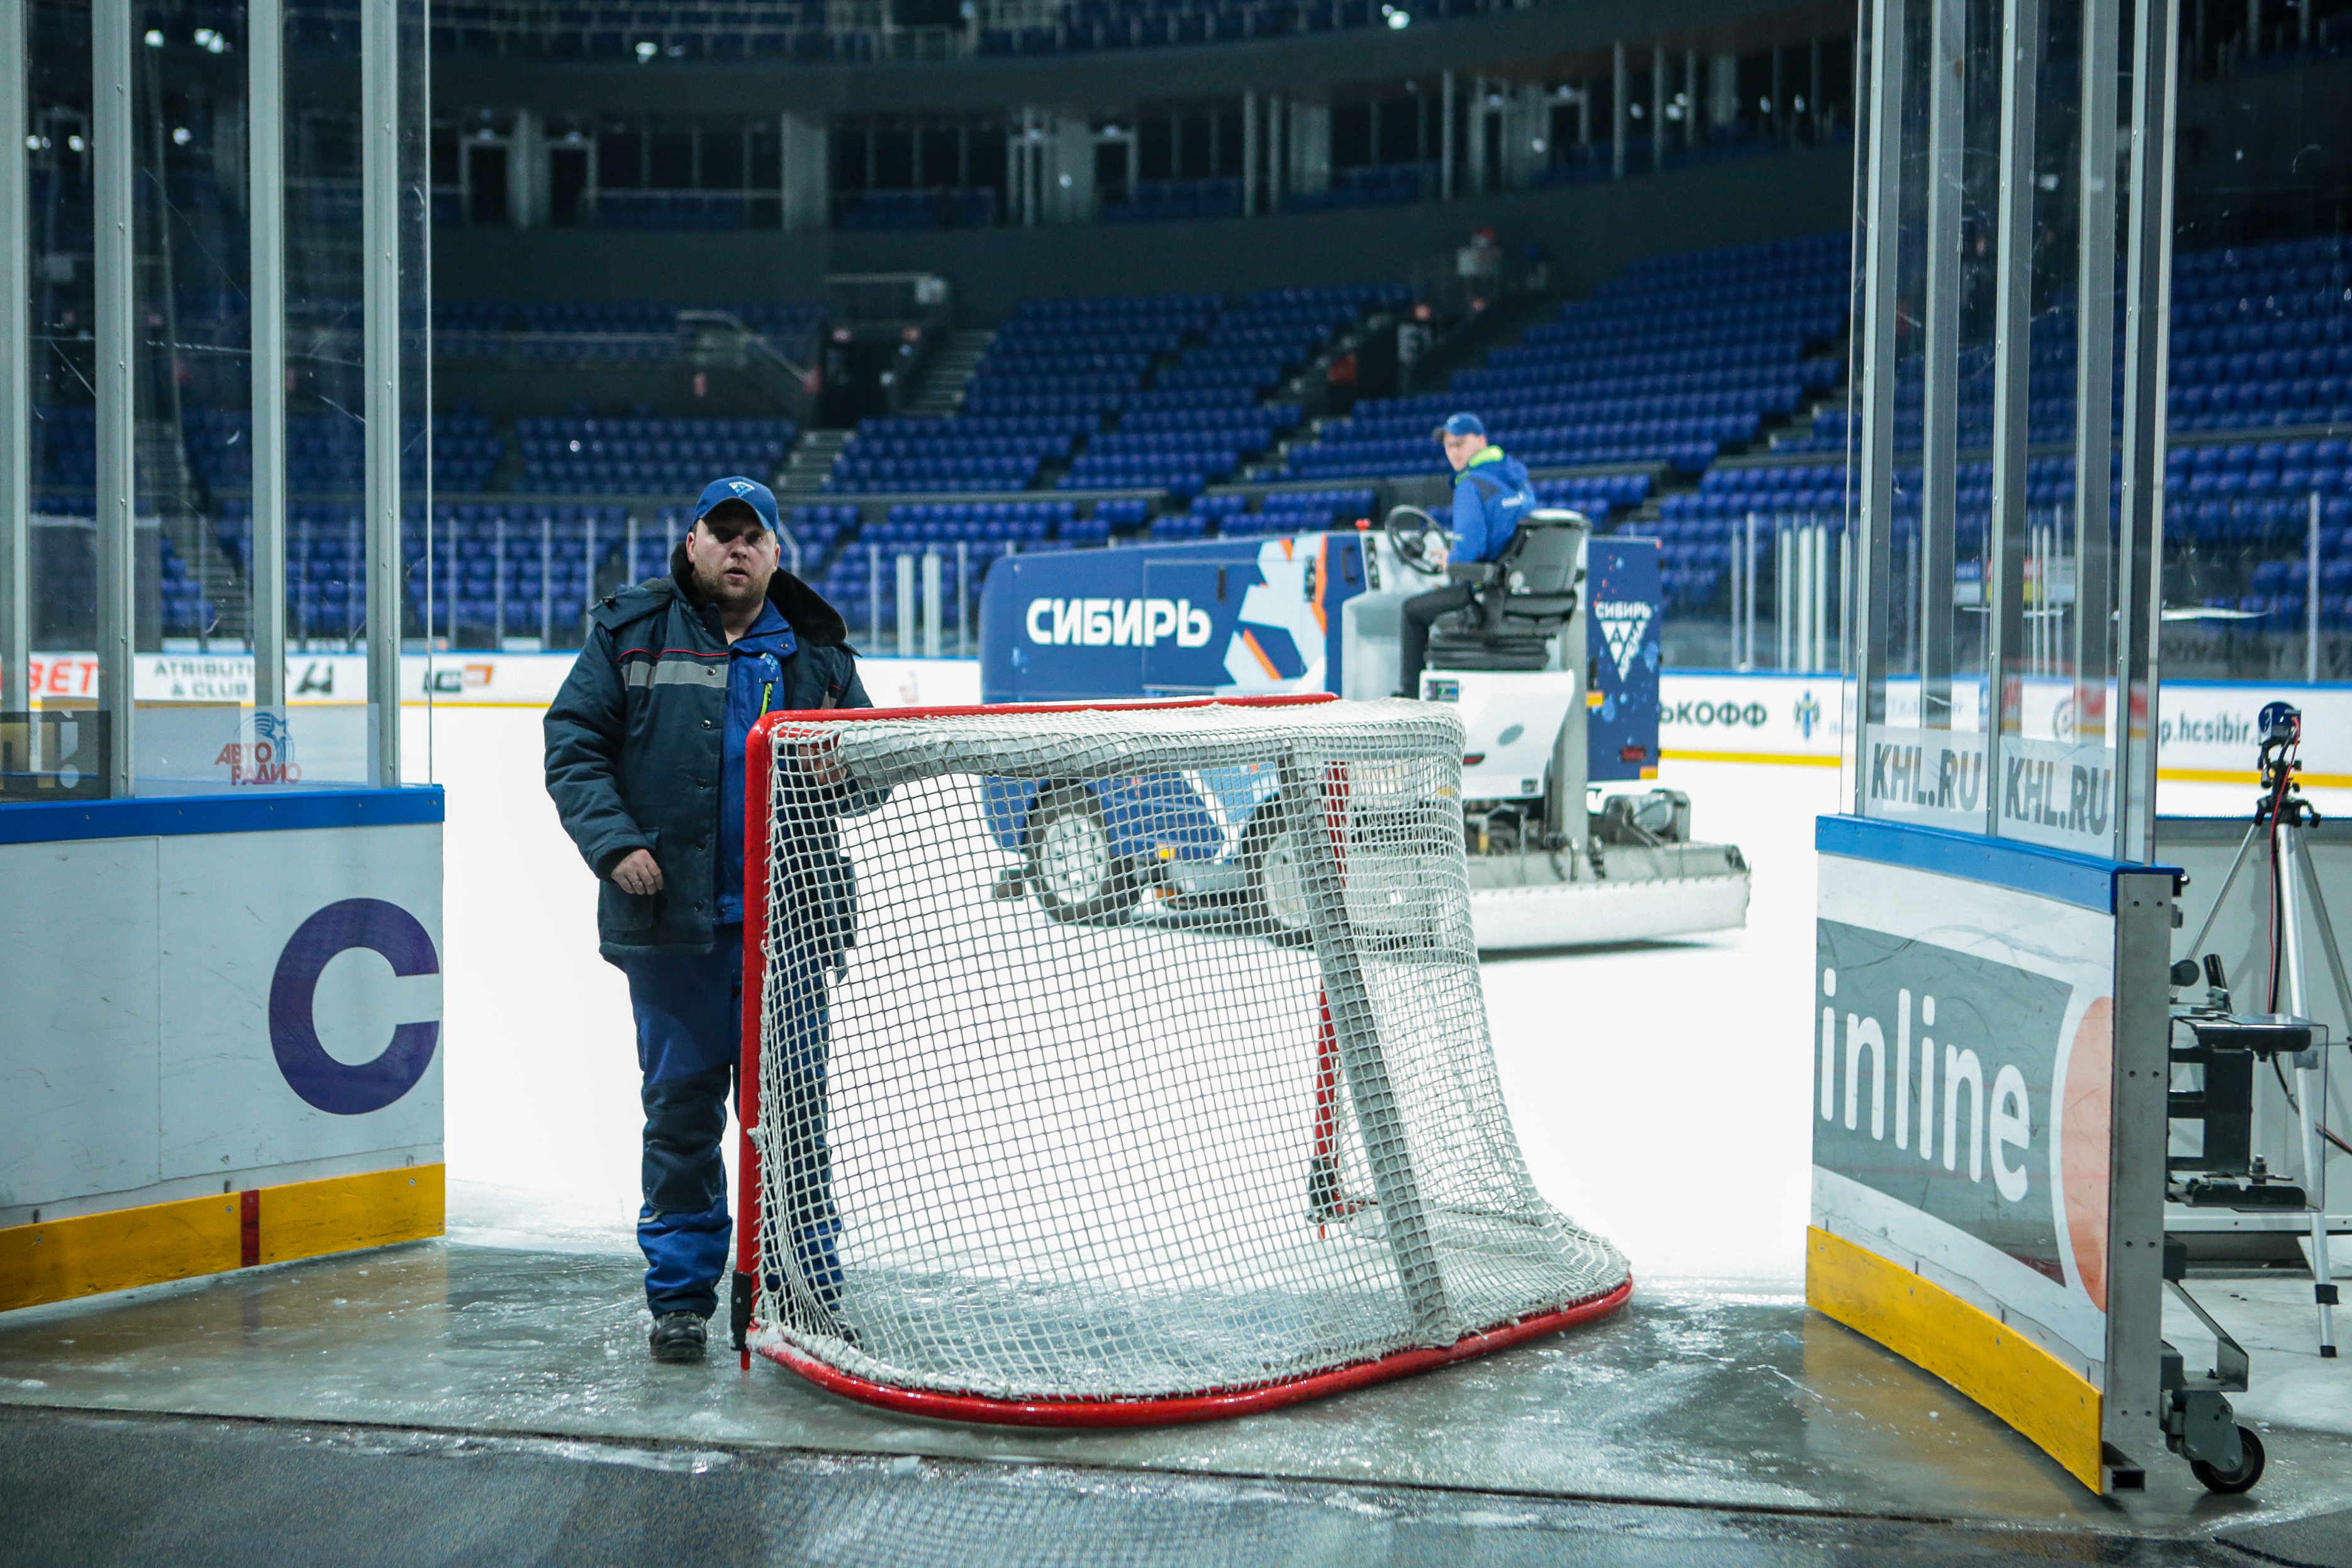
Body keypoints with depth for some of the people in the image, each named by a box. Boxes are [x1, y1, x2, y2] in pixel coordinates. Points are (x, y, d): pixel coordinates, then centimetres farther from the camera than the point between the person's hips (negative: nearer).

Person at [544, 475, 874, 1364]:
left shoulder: (816, 650, 12)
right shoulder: (631, 634, 6)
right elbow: (572, 745, 2)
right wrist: (614, 840, -12)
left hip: (787, 921, 1)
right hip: (670, 920, -1)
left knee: (793, 1101, 3)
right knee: (680, 1103, 6)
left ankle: (804, 1288, 14)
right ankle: (681, 1296, 17)